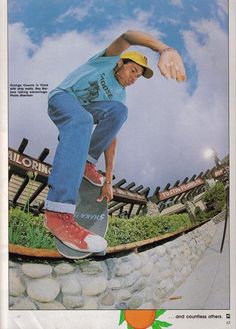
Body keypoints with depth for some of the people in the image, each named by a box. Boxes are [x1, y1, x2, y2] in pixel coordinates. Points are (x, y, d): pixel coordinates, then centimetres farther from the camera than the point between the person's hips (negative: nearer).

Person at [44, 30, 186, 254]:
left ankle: (85, 162, -10)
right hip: (61, 97, -5)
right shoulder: (109, 59, -5)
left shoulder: (119, 96, 3)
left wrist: (108, 180, -14)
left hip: (81, 109, 5)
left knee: (119, 111, -22)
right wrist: (164, 49, -49)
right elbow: (128, 36, -27)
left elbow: (111, 135, -4)